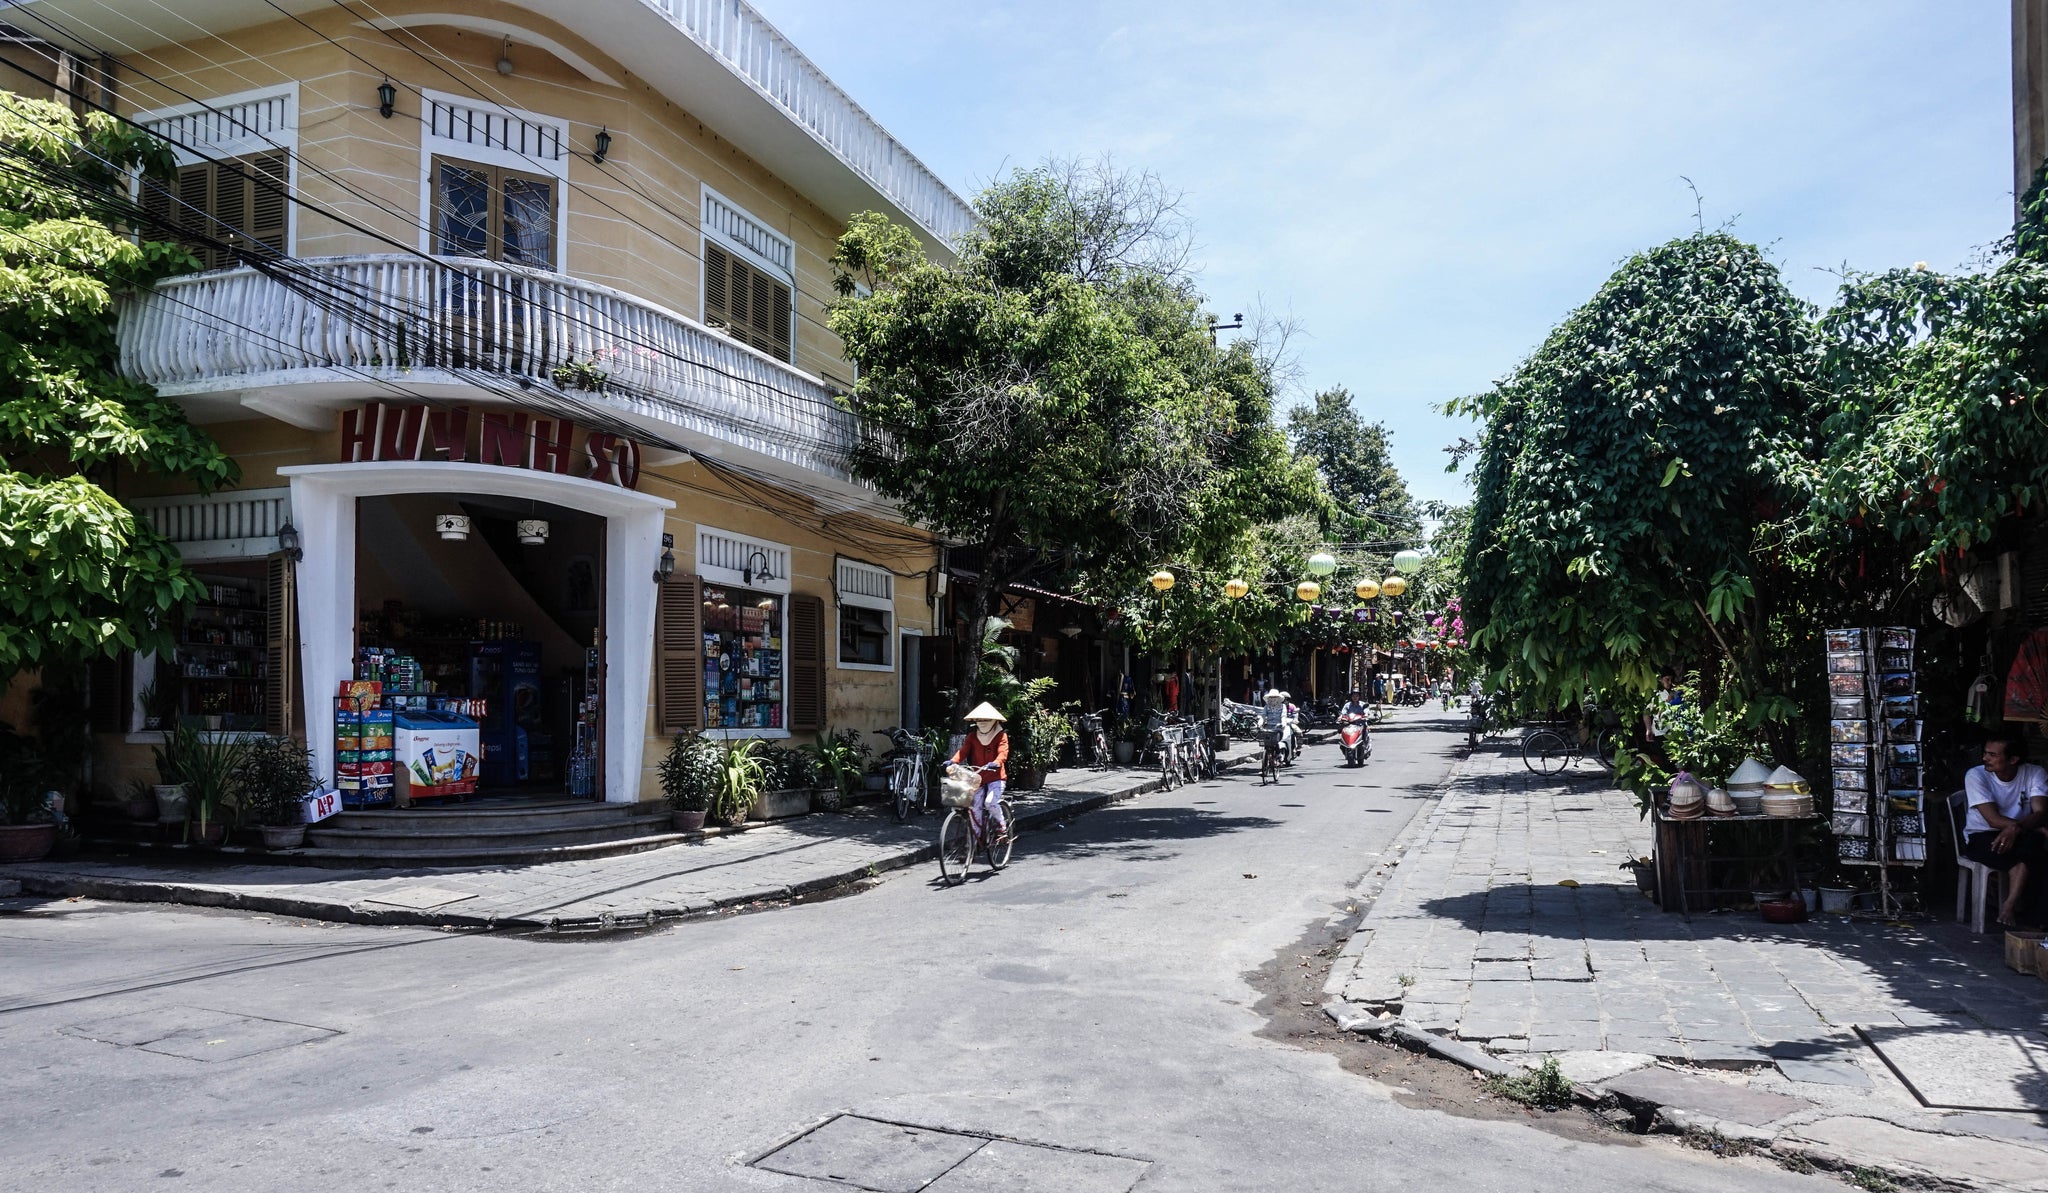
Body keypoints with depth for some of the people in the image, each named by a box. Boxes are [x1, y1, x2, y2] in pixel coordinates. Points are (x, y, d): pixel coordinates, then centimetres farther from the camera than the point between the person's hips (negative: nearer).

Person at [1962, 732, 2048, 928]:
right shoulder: (1976, 775, -8)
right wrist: (2028, 825, -31)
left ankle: (2009, 906, -31)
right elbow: (1993, 819, -16)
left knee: (2030, 844, -35)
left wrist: (2016, 828, -37)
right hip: (1980, 837, -2)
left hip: (2020, 837, 2)